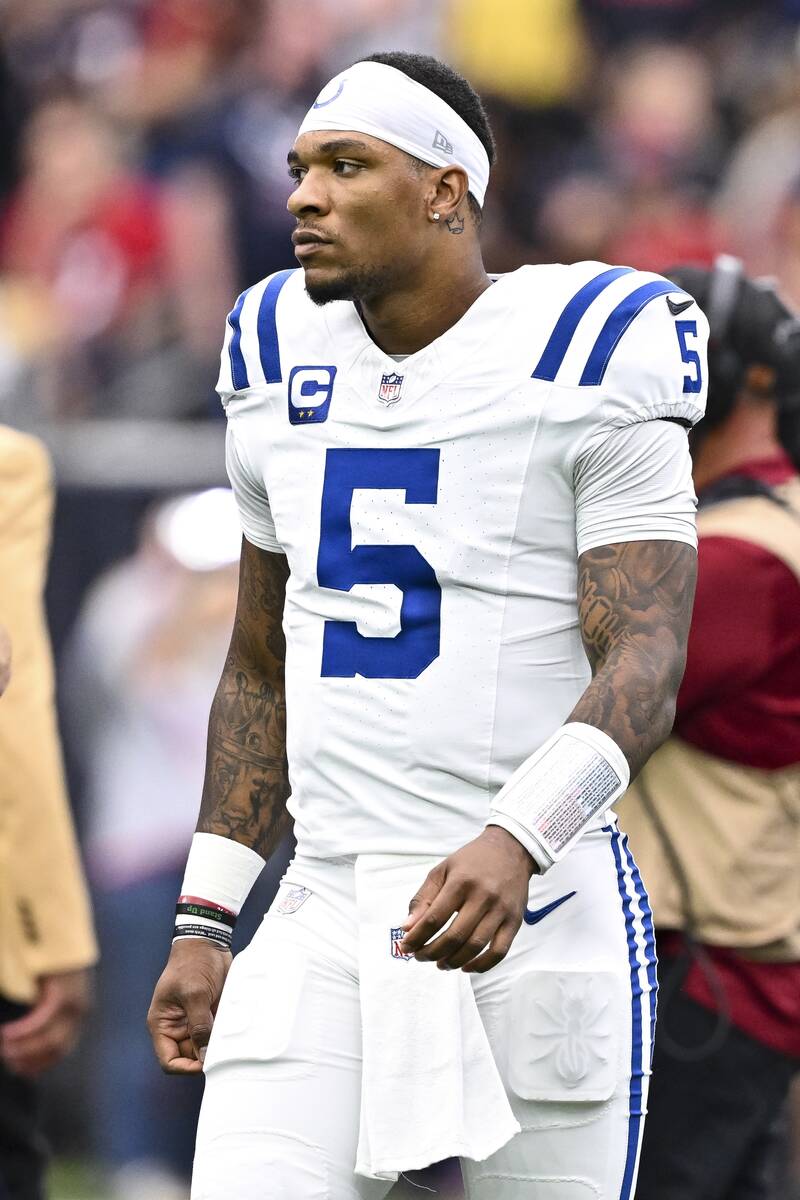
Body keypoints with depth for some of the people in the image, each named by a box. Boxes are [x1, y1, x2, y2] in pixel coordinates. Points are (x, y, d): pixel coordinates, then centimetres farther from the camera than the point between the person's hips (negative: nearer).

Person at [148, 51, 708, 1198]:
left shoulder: (581, 359, -7)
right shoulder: (283, 363, 12)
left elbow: (646, 662, -14)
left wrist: (517, 840, -30)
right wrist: (204, 924, 16)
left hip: (539, 914, -5)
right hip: (324, 923, 5)